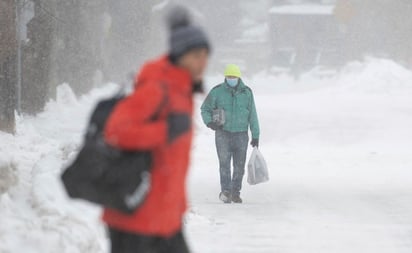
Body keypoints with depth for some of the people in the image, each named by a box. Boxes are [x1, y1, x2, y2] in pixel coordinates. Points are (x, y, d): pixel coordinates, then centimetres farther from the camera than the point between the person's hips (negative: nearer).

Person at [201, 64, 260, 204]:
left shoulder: (246, 92, 0)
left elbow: (252, 115, 5)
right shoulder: (217, 92, -4)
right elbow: (205, 109, 6)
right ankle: (226, 191, -17)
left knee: (239, 165, 4)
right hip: (223, 133, -2)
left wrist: (255, 136, 3)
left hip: (241, 134, 2)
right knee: (224, 162, -15)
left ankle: (235, 192, 15)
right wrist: (209, 122, -13)